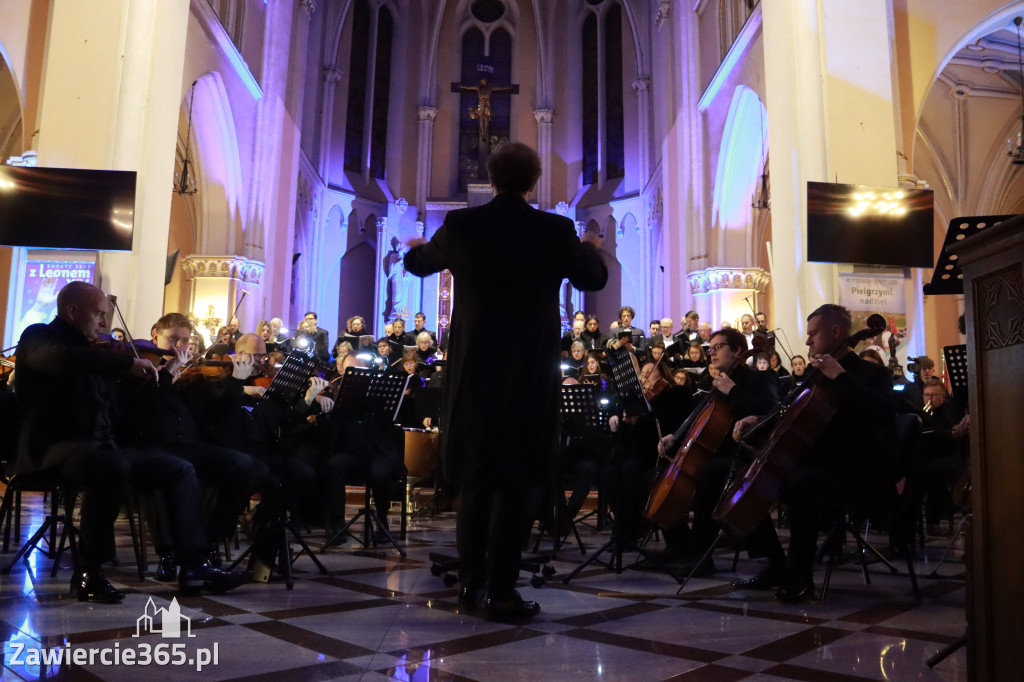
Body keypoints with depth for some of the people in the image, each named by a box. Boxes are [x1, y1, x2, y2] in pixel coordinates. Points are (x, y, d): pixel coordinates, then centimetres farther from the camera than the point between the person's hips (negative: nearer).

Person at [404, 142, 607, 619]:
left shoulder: (460, 225, -2)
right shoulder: (556, 230, -6)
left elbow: (418, 263, 16)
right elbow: (593, 279, 10)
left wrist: (415, 246, 40)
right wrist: (590, 248, 32)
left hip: (473, 370, 2)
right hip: (531, 374, -2)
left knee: (474, 478, 15)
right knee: (515, 482, 4)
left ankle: (470, 582, 25)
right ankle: (501, 592, 8)